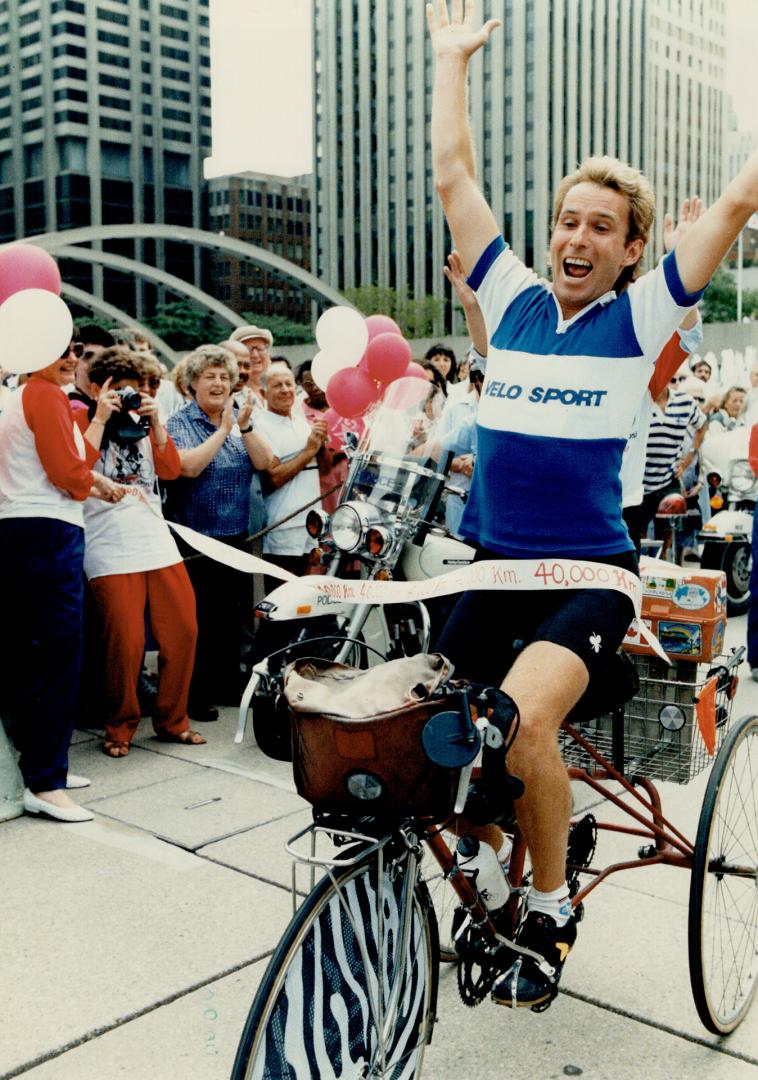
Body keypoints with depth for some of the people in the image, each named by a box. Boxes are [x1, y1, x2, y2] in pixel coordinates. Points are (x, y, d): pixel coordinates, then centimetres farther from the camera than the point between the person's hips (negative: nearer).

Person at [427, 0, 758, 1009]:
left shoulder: (638, 317, 1)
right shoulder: (515, 302, 9)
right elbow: (453, 178, 13)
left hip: (590, 572, -4)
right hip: (494, 566, 5)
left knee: (522, 718, -28)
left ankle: (551, 910, -3)